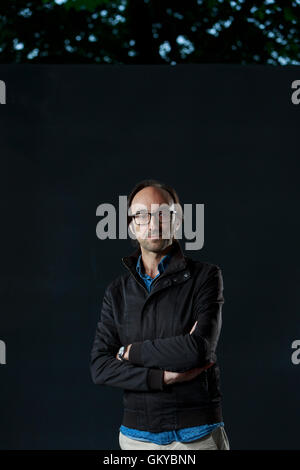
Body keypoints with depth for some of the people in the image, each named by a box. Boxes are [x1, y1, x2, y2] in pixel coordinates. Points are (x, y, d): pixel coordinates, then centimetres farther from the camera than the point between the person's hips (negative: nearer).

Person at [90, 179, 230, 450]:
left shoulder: (205, 277, -4)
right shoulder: (118, 291, 6)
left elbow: (198, 349, -18)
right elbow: (100, 368, -3)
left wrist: (131, 352, -8)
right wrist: (162, 377, -16)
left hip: (198, 435, -3)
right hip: (137, 436, 3)